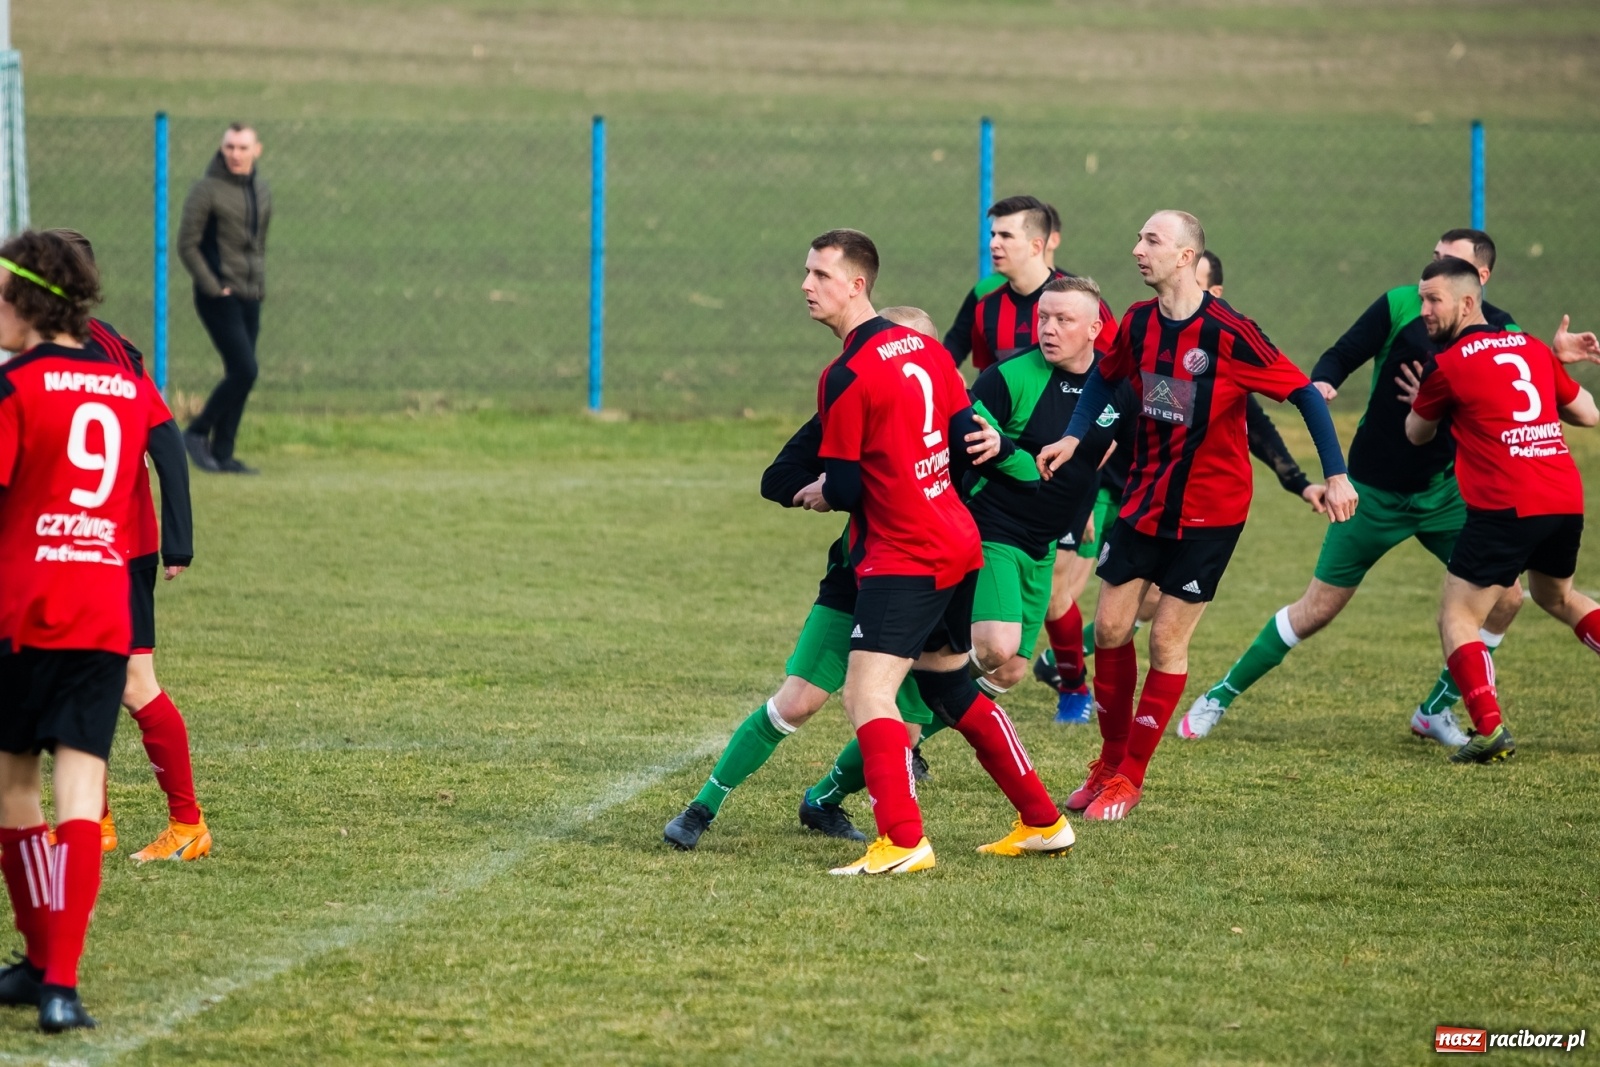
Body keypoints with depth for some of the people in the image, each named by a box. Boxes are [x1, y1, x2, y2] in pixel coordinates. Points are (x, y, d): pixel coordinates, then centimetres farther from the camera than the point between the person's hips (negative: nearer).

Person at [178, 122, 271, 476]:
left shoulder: (262, 191, 12)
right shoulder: (207, 190, -8)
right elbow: (187, 244, -9)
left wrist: (260, 282, 11)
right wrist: (212, 286, -13)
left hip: (250, 298, 7)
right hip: (219, 297, -7)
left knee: (240, 375, 6)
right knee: (244, 370, -15)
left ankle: (222, 453, 11)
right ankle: (198, 433, 0)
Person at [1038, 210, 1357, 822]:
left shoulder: (1228, 333, -21)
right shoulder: (1139, 323, -2)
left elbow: (1304, 393, -17)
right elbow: (1106, 377, 19)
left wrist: (1336, 475, -22)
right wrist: (1073, 438, 7)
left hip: (1209, 508, -5)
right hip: (1145, 497, 5)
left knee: (1167, 639, -2)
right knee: (1110, 628, 5)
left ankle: (1130, 779, 9)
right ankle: (1110, 762, 22)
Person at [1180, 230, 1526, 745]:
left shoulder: (1501, 332, -2)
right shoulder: (1401, 305, -10)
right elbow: (1341, 356, -8)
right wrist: (1320, 383, -30)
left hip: (1445, 490, 3)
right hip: (1375, 490, -3)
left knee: (1505, 595, -8)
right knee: (1317, 609, -1)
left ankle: (1436, 709, 12)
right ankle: (1219, 697, 15)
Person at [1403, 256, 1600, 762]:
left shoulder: (1448, 365, -4)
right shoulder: (1534, 349, 12)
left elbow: (1417, 434, 13)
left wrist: (1422, 399, 33)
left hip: (1505, 507, -7)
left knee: (1458, 616, 2)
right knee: (1556, 596, 31)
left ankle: (1489, 727, -15)